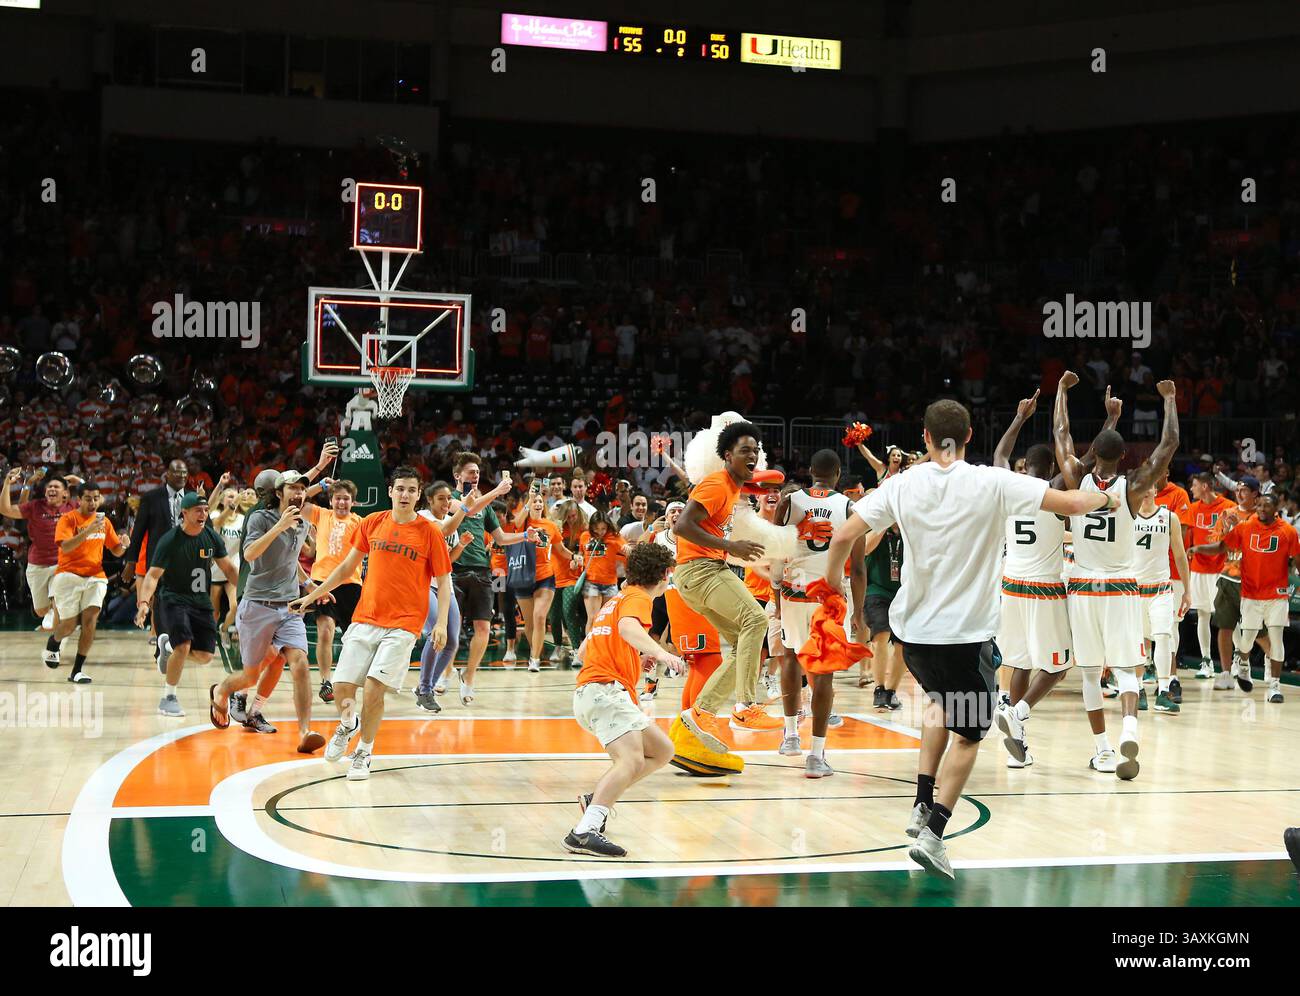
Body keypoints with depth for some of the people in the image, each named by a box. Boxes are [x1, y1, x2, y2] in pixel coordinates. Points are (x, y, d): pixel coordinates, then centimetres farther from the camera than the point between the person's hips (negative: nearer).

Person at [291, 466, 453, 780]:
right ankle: (348, 724, 33)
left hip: (403, 624, -3)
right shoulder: (372, 523, 5)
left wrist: (441, 622, -13)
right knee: (341, 688, -3)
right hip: (365, 619, 3)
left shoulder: (430, 533, -4)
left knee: (373, 688, -15)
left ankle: (364, 752, 9)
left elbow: (444, 581, -1)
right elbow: (347, 566, 15)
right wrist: (312, 595, 15)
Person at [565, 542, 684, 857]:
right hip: (604, 690, -10)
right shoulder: (637, 598, -2)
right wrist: (661, 652, -41)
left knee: (662, 751, 15)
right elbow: (628, 628, -26)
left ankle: (595, 800, 7)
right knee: (631, 761, -27)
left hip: (589, 693, 10)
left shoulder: (617, 599, 27)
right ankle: (584, 832, -42)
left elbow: (585, 649, 30)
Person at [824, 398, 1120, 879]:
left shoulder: (902, 484, -3)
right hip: (967, 632, -4)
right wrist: (1102, 496, 12)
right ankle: (933, 833, -4)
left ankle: (922, 804, 21)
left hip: (912, 628, 4)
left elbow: (843, 537, -7)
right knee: (967, 733, 10)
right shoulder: (992, 483, -9)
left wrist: (833, 578, 13)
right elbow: (1072, 503, -11)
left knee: (942, 702, 30)